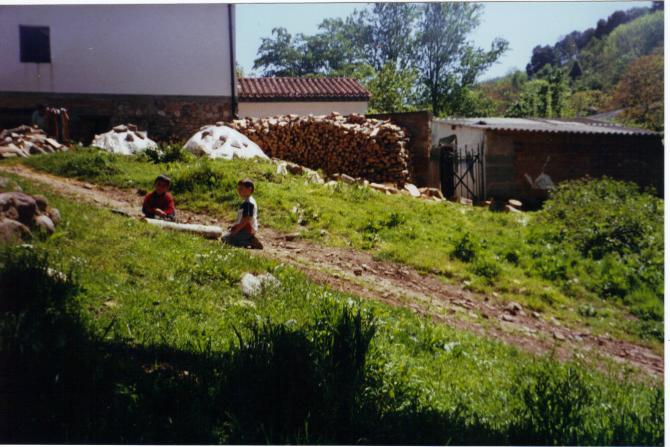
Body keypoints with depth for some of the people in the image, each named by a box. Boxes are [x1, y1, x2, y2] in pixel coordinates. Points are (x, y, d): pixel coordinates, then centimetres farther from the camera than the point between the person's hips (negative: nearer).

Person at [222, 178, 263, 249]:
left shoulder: (248, 203, -19)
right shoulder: (245, 201, 15)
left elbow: (246, 220, -24)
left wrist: (236, 231, -19)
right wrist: (233, 227, 11)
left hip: (247, 230, -11)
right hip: (246, 229, 11)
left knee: (225, 239, -14)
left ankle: (251, 242, -14)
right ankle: (250, 240, 7)